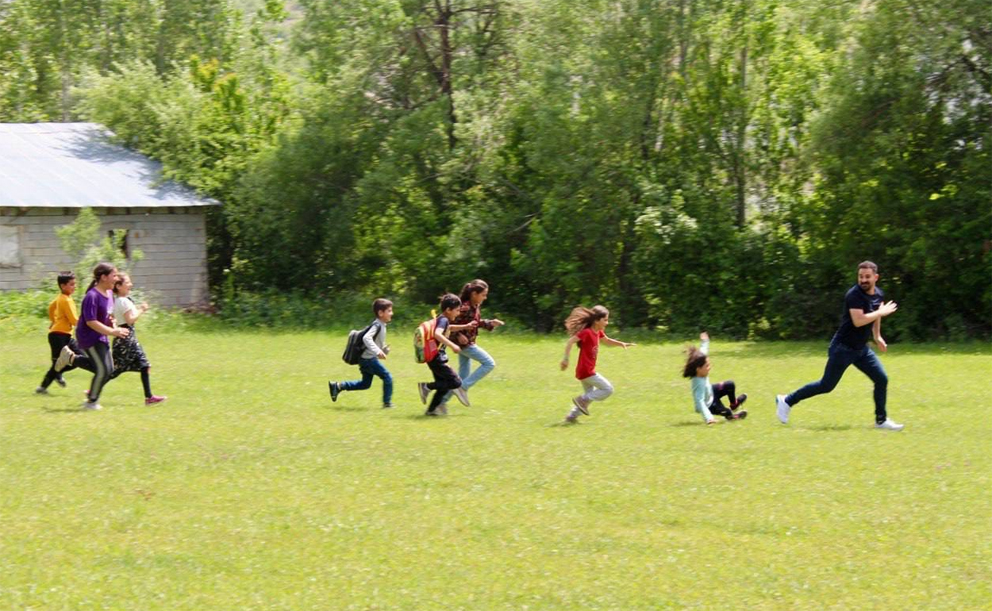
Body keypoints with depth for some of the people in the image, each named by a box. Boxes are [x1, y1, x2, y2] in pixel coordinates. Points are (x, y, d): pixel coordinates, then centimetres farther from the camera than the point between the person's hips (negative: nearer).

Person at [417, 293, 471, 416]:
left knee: (444, 385, 17)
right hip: (437, 359, -10)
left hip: (435, 358, 10)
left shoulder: (441, 319, 13)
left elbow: (449, 328, 35)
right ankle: (426, 387, -7)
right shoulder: (444, 320, -16)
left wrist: (465, 326, 26)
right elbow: (437, 334, -35)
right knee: (455, 382, -9)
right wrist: (452, 345, -36)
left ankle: (431, 410, 21)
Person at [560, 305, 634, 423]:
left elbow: (607, 341, 26)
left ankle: (572, 416, 23)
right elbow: (570, 341, -24)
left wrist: (621, 344, 11)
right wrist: (566, 359, -27)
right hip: (586, 371, -9)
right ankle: (582, 400, -4)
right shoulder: (587, 332, -19)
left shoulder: (598, 332, 8)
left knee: (591, 395, 22)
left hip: (585, 371, 9)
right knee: (608, 389, -5)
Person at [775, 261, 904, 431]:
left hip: (861, 349, 8)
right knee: (826, 385, 0)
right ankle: (787, 401, 14)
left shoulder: (879, 295, 4)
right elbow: (858, 321, -34)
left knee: (882, 379, 0)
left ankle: (881, 420, 11)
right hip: (843, 348, -8)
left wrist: (877, 336, 24)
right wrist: (881, 312, -25)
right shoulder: (854, 295, -22)